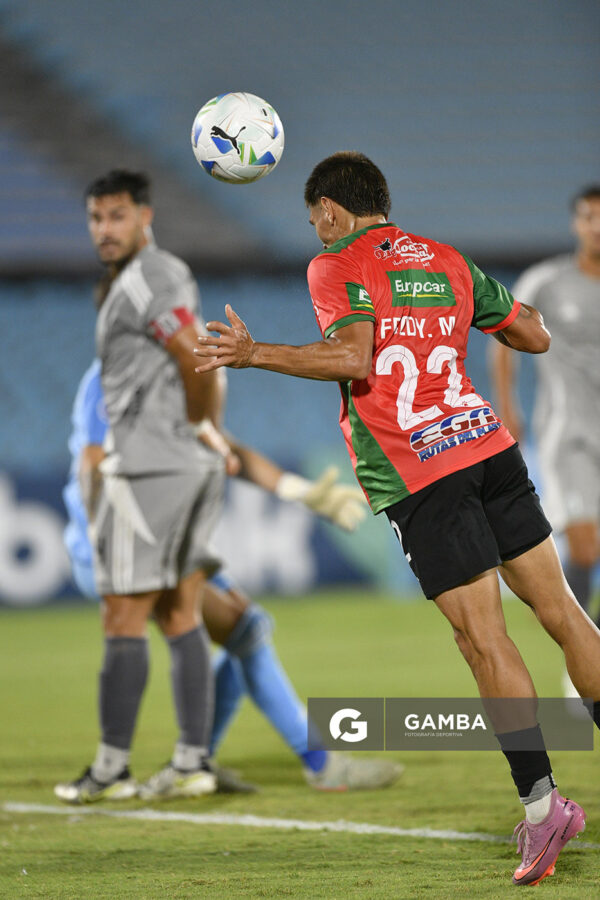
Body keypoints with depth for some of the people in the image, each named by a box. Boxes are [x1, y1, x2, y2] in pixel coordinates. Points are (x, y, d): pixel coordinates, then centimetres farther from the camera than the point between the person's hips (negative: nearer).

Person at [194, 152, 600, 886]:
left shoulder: (337, 265, -1)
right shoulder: (448, 262, 17)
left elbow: (353, 358, -18)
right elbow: (536, 336, 21)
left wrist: (254, 354, -10)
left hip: (418, 477, -6)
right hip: (489, 442, 6)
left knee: (484, 639, -7)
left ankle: (541, 803, -11)